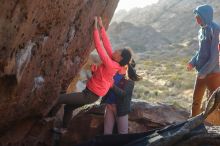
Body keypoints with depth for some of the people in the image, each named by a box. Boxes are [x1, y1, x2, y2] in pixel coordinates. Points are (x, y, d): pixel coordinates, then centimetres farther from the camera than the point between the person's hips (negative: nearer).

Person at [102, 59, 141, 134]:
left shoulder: (129, 80, -7)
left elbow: (123, 94, -19)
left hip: (121, 108, -4)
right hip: (109, 105, 4)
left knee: (123, 133, 5)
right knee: (107, 132, 9)